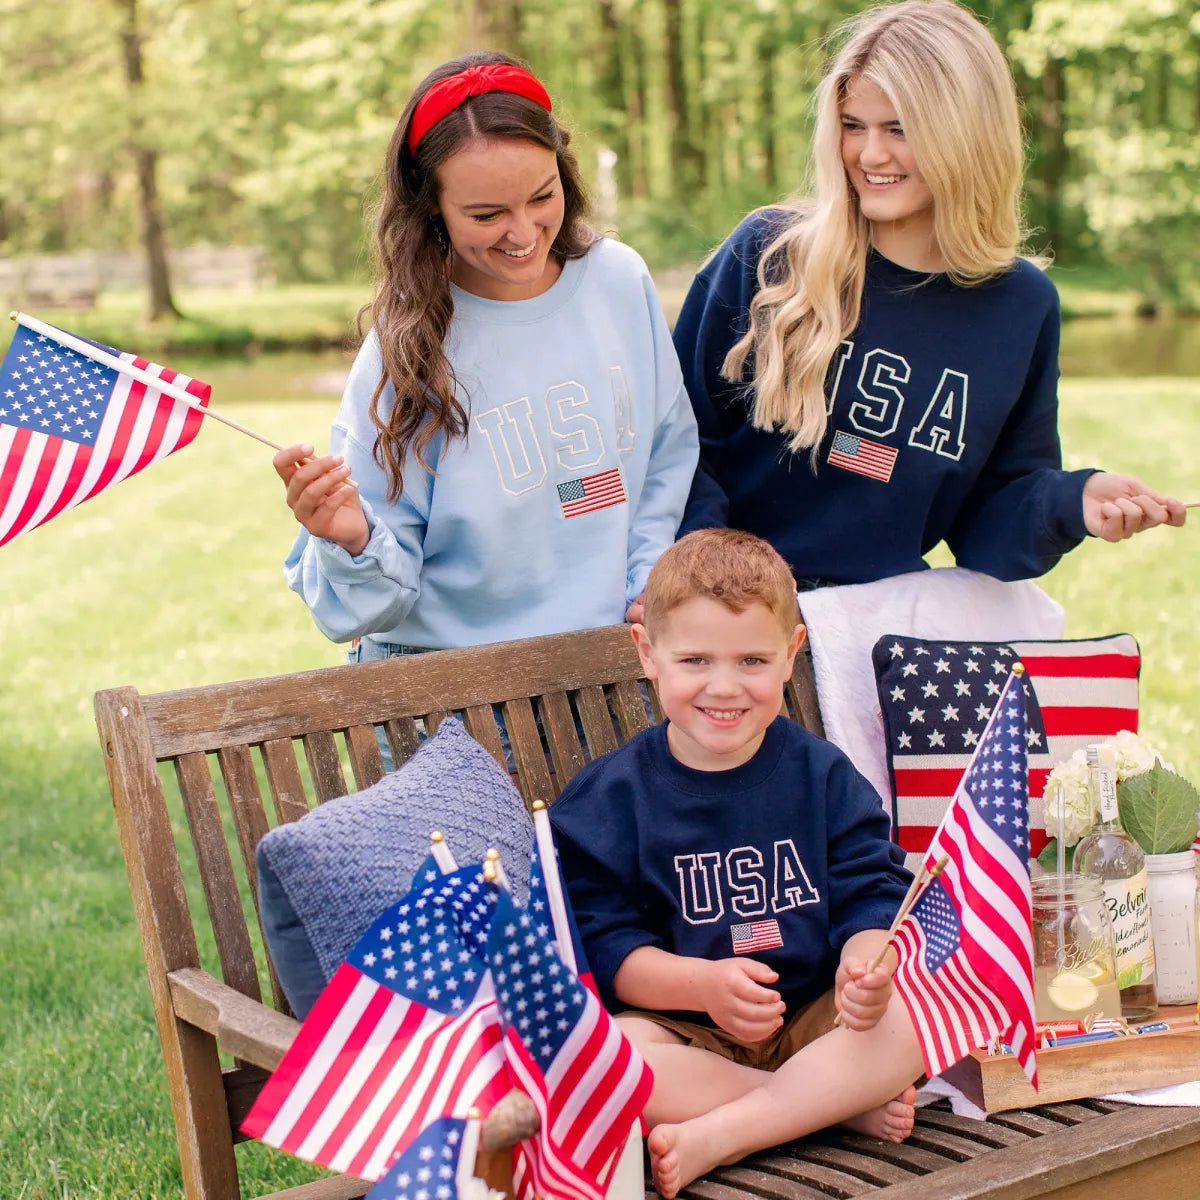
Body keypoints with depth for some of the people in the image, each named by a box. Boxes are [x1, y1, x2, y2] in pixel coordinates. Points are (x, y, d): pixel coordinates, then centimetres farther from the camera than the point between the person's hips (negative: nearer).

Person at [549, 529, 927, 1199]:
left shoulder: (822, 773, 4)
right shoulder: (611, 797, -1)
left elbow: (872, 894, -2)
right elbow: (604, 943, -6)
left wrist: (864, 966, -26)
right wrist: (704, 983, -24)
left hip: (817, 1018, 2)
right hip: (687, 1030, -2)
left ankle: (714, 1135, -27)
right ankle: (842, 1102, -23)